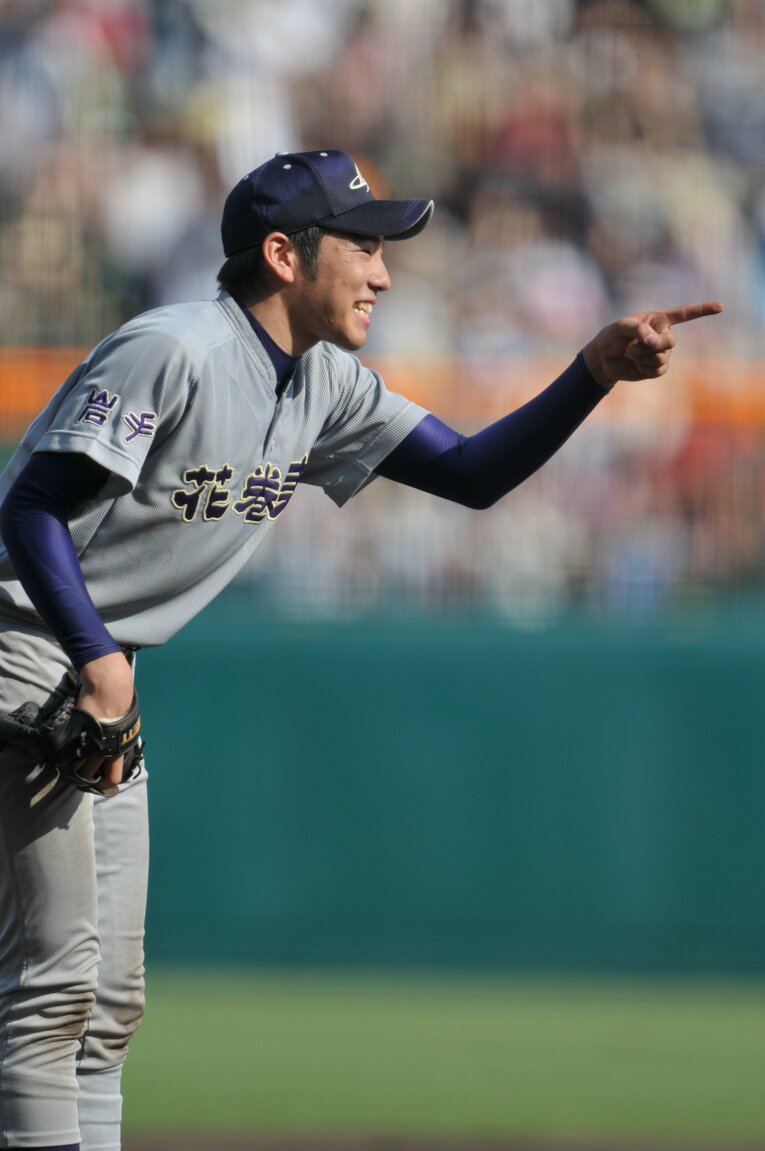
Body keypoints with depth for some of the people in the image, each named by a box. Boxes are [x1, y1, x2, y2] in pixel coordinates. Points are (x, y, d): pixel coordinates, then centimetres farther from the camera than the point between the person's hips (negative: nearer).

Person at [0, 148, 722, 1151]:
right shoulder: (172, 351, -18)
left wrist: (594, 373, -5)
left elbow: (470, 473, 8)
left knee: (111, 995, 10)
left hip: (104, 673, 10)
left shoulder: (326, 389, 9)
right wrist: (98, 662, -27)